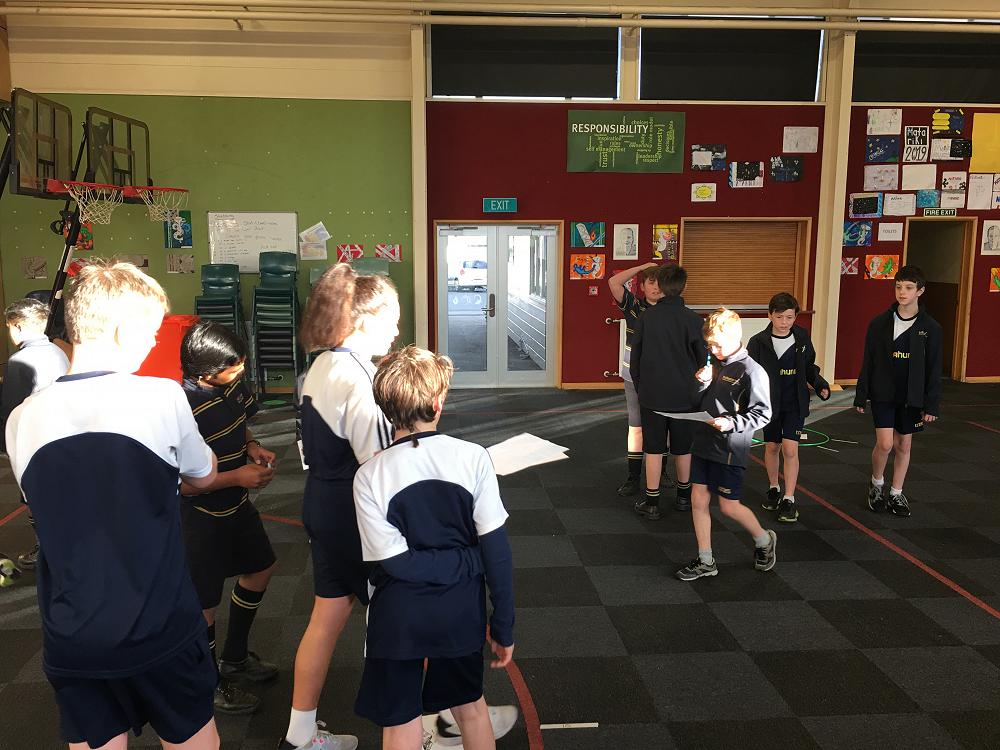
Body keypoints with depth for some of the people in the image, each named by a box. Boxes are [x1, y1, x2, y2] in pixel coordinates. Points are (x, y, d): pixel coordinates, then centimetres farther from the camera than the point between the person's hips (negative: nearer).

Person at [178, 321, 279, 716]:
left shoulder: (232, 385, -8)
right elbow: (177, 482, -27)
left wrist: (252, 446, -7)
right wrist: (236, 476, -27)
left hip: (238, 504, 9)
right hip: (204, 516, -9)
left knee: (260, 569, 23)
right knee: (205, 601, 8)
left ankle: (235, 658, 44)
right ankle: (210, 685, 32)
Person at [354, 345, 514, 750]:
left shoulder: (369, 475, -16)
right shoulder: (473, 457, -15)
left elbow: (396, 562, -18)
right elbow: (496, 550, -11)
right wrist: (503, 625, -2)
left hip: (399, 616, -1)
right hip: (461, 609, 2)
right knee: (470, 705, 26)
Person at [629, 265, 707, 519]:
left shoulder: (647, 317, -7)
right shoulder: (693, 319, -9)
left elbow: (635, 356, 0)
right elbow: (702, 360, -2)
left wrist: (639, 386, 13)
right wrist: (696, 389, 13)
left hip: (652, 394, 0)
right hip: (684, 395, 0)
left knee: (653, 449, 5)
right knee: (683, 448, 14)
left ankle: (652, 502, 9)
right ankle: (684, 496, 30)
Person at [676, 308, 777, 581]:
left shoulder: (752, 372, -14)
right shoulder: (714, 364, 9)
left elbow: (762, 414, -14)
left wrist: (731, 423, -26)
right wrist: (703, 383, -4)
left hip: (729, 450, -7)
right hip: (703, 443, 7)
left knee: (729, 506, 3)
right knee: (698, 500, 6)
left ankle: (764, 540, 31)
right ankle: (705, 561, 17)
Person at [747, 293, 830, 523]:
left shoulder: (802, 338, -2)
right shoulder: (758, 342, -10)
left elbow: (809, 368, 11)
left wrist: (820, 384, -5)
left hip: (795, 403, 0)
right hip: (769, 403, 0)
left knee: (790, 448, -7)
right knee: (771, 447, 13)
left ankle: (789, 499, 1)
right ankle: (773, 489, 34)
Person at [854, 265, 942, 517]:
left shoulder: (930, 328, -4)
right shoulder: (879, 323, -4)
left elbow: (934, 370, -1)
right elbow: (868, 362, 0)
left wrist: (932, 404, -3)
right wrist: (861, 397, 1)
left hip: (911, 396, 1)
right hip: (883, 393, -1)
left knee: (904, 445, 10)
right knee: (885, 443, -9)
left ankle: (896, 494, 24)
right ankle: (876, 483, 18)